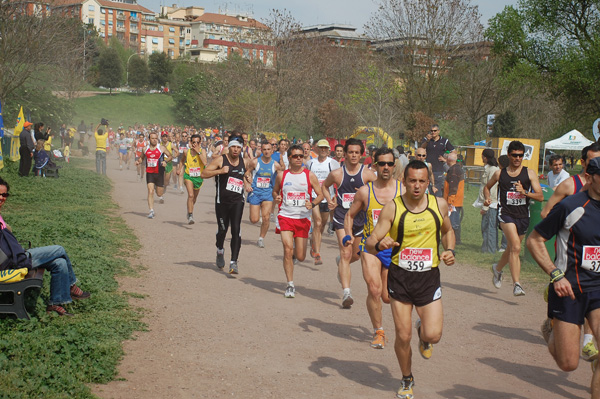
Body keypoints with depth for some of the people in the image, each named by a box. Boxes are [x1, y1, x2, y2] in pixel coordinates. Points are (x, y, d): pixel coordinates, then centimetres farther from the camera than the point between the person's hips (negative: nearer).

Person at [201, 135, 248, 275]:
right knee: (222, 230, 10)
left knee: (236, 230, -12)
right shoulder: (220, 160, -5)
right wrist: (220, 171, -23)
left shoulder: (244, 162, 7)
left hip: (237, 201, 2)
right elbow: (204, 174, -11)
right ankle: (220, 251, 42)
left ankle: (233, 262, -12)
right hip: (222, 201, -1)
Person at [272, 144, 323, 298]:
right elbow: (275, 191, 17)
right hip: (285, 216, 0)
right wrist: (276, 198, -6)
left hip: (303, 218, 1)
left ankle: (294, 253, 42)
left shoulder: (310, 175, -1)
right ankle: (290, 285, -4)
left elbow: (320, 194, 4)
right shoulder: (281, 175, 3)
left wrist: (312, 204, -16)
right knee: (287, 249, -16)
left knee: (301, 257, 3)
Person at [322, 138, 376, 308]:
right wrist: (330, 200, 1)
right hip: (341, 216, -2)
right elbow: (325, 186, 18)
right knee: (346, 253, -15)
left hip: (360, 217, 2)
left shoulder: (367, 174, -3)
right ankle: (346, 292, -17)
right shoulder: (337, 173, -1)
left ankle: (341, 264, 53)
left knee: (356, 255, 16)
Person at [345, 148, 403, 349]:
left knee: (388, 297, 5)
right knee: (374, 289, -17)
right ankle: (379, 332, 2)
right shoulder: (365, 191, -2)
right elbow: (349, 215, 10)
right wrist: (348, 235, -7)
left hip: (394, 248, 1)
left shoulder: (403, 191, -1)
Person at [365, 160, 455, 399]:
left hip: (429, 278, 1)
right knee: (403, 337, 2)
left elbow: (447, 231, 20)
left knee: (433, 335, -10)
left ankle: (422, 332, 29)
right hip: (400, 277, -1)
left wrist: (449, 250, 0)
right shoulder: (392, 209, -9)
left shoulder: (439, 205, -1)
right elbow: (370, 244, -11)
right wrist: (380, 244, -33)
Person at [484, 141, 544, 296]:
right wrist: (487, 198, 2)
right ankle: (516, 284, -23)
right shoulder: (500, 174, 4)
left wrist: (525, 192, -18)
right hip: (506, 213, -3)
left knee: (512, 248, 16)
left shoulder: (529, 173, 3)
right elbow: (487, 187, 22)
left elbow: (540, 196, -1)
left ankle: (497, 269, 46)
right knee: (516, 247, -22)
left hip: (523, 216, 3)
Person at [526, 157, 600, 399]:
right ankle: (550, 329, 34)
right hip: (569, 289, -4)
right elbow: (534, 240, -5)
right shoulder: (570, 207, -12)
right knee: (568, 364, 3)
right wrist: (556, 275, -14)